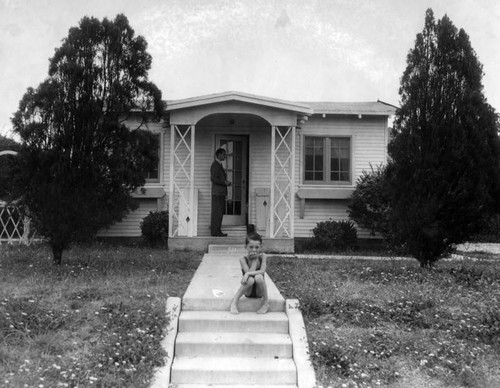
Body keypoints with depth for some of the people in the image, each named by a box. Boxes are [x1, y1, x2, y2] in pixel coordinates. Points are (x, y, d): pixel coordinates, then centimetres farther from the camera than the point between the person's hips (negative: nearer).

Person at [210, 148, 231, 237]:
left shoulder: (219, 165, 19)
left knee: (220, 212, 10)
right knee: (217, 213, -8)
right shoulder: (215, 165, -11)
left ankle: (217, 231, 14)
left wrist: (226, 182, 11)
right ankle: (215, 231, -5)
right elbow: (213, 178, -20)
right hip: (217, 193, -10)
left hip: (221, 192, 10)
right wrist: (225, 182, -16)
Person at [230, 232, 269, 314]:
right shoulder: (243, 259, -9)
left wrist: (248, 274, -34)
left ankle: (266, 301, -12)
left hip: (259, 292, 1)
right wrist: (255, 259, -18)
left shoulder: (262, 257, -6)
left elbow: (262, 271, -22)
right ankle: (234, 301, -18)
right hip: (248, 292, -1)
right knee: (250, 279, -34)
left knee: (258, 277, -31)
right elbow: (249, 272, -23)